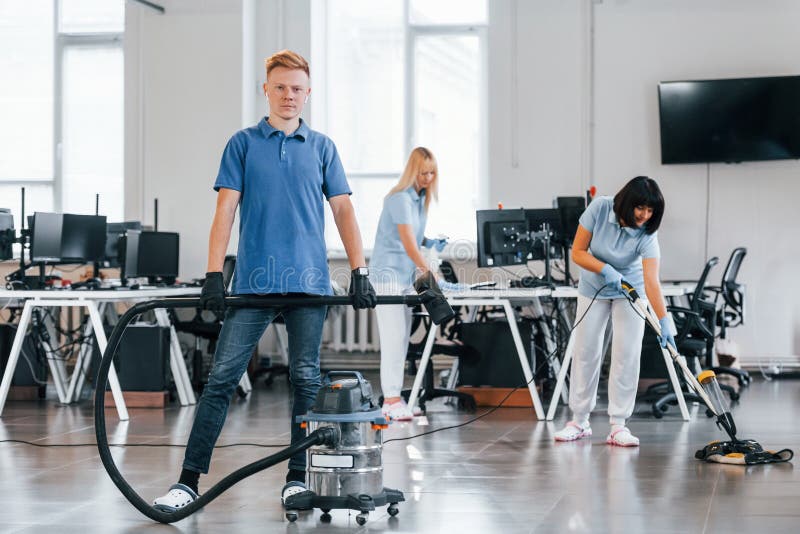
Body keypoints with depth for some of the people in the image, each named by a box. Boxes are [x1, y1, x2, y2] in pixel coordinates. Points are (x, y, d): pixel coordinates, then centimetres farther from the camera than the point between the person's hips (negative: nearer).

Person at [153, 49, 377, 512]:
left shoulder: (322, 147, 10)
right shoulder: (243, 144, 6)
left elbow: (343, 210, 7)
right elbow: (226, 210, 1)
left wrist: (359, 272, -3)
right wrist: (214, 275, -8)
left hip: (309, 282, 1)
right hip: (254, 281, -1)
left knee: (306, 379, 3)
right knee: (223, 378, -4)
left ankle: (299, 476, 13)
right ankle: (189, 479, -3)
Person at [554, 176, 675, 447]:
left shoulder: (646, 234, -27)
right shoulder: (599, 208, -24)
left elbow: (651, 281, -34)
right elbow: (578, 252, -18)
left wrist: (664, 322, -43)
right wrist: (605, 270, -32)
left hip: (629, 291, -1)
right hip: (593, 288, 1)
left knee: (627, 354, -10)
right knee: (586, 351, 2)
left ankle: (618, 425, -4)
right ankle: (580, 421, 13)